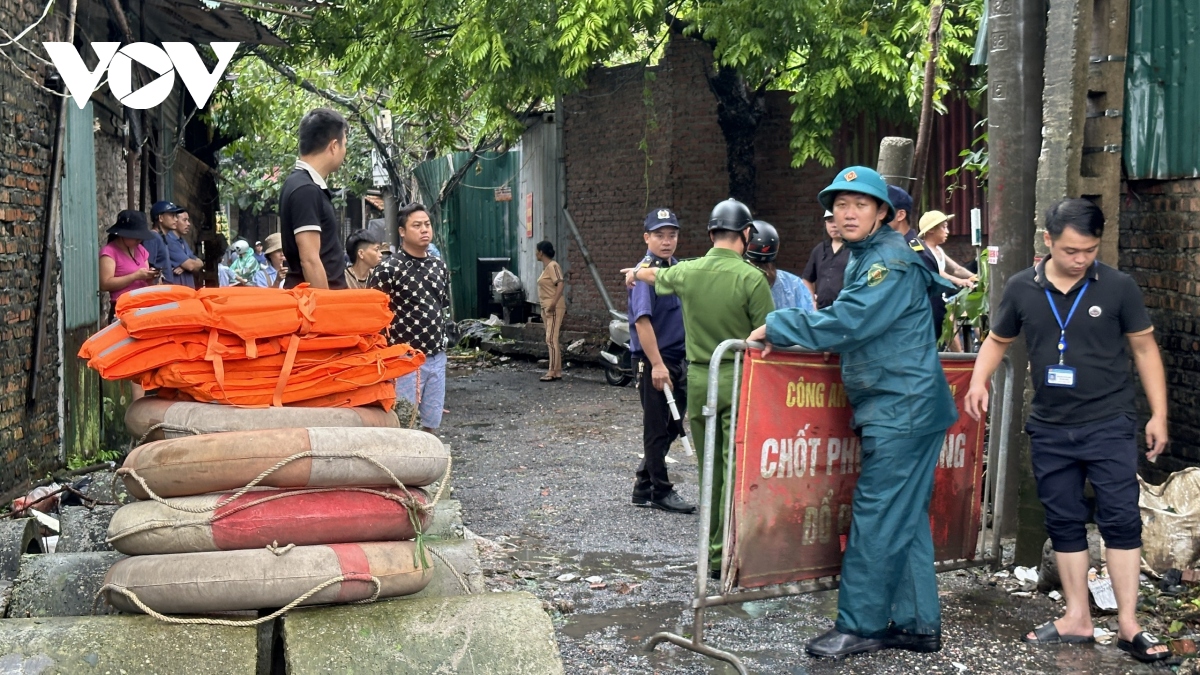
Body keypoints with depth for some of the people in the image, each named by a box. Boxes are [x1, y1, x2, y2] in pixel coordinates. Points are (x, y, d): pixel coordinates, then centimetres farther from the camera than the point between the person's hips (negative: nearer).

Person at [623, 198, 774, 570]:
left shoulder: (687, 271, 2)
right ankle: (725, 554, -1)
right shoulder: (751, 278, -13)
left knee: (708, 467, 14)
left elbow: (655, 275, 26)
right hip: (738, 380, -4)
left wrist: (636, 272, 48)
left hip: (698, 379, 5)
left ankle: (712, 548, 22)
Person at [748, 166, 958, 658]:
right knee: (905, 520, 12)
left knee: (878, 518, -6)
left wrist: (777, 327, -15)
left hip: (901, 410, -10)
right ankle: (917, 624, 19)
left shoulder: (890, 262, -14)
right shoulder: (864, 257, 17)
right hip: (893, 409, 10)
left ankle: (860, 626, 1)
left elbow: (848, 322, -23)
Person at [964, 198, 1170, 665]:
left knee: (1121, 520, -4)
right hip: (1050, 429, 3)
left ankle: (1128, 625, 3)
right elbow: (998, 340, 14)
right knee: (1064, 523, 10)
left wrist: (1158, 415, -1)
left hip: (1110, 425, -3)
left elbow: (1144, 349, 2)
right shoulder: (1022, 288, 0)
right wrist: (979, 380, -5)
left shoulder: (1118, 287, -6)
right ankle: (1077, 618, 20)